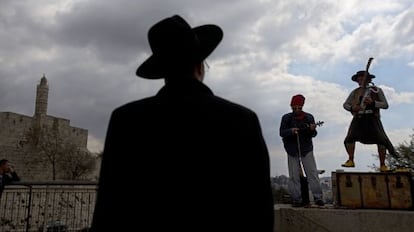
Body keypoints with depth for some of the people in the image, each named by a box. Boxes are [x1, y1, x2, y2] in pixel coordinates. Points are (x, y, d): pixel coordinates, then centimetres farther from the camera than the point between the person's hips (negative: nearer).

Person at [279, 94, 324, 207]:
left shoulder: (309, 117, 4)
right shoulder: (286, 118, 1)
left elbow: (313, 135, 3)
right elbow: (282, 132, -5)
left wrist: (312, 129, -20)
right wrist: (291, 131, -25)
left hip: (306, 149, 0)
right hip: (292, 150, 0)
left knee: (313, 173, -5)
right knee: (294, 176, 2)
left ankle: (318, 197, 0)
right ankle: (296, 199, 10)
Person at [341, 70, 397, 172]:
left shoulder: (377, 90, 5)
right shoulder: (355, 92, 11)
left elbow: (385, 105, -1)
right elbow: (345, 104, 14)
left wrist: (372, 102, -17)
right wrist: (352, 108, -8)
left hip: (372, 118, -2)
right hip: (359, 118, 2)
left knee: (381, 140, -12)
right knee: (350, 138, -16)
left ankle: (382, 165, -1)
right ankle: (350, 161, -7)